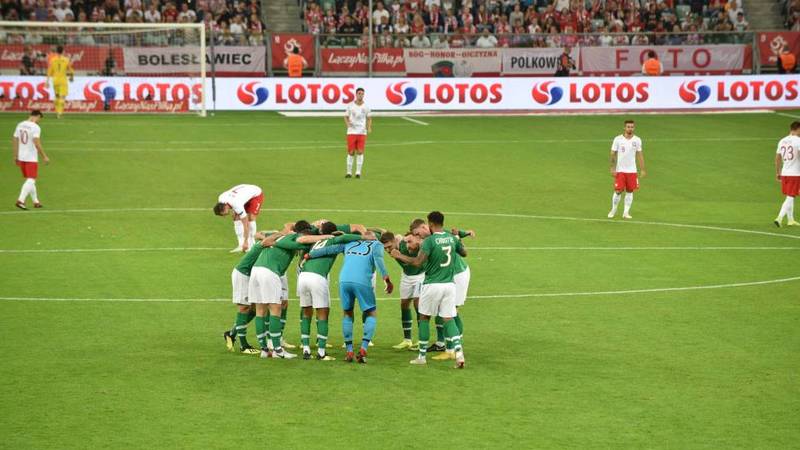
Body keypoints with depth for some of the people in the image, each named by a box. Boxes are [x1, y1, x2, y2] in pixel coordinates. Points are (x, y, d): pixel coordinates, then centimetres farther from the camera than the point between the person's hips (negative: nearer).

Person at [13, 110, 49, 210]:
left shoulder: (20, 125, 7)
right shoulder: (35, 127, -14)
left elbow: (15, 141, 11)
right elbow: (37, 144, -20)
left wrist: (16, 156, 19)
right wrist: (44, 156, -14)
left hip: (21, 157, 7)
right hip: (31, 158, -7)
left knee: (30, 180, 17)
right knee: (31, 180, -5)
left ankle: (35, 201, 24)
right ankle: (21, 200, -19)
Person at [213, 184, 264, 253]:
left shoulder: (237, 205, -41)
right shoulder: (220, 199, -21)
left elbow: (245, 224, -35)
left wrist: (246, 242, -32)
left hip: (256, 194, -8)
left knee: (251, 218, -24)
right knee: (236, 218, -6)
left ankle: (251, 246, -15)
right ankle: (241, 245, -5)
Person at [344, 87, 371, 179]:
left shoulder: (366, 107, 4)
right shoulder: (350, 106, 1)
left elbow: (369, 118, 11)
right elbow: (346, 117, 7)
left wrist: (369, 128, -7)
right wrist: (348, 124, -15)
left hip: (362, 132, 1)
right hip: (351, 132, -1)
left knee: (360, 152, -6)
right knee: (351, 152, -1)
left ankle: (358, 172, 1)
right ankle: (349, 172, 7)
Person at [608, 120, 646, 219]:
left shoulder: (637, 140, 1)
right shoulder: (618, 139, -5)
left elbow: (640, 155, 5)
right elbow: (613, 154, -1)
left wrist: (643, 170, 1)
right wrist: (612, 168, -8)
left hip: (632, 170, 2)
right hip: (620, 170, -2)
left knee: (630, 191, 3)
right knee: (618, 191, -3)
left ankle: (626, 212, 10)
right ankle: (613, 210, 15)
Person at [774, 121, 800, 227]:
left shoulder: (782, 141, 10)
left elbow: (777, 158, 14)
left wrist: (778, 173, 22)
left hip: (784, 173, 7)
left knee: (790, 197, 18)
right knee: (790, 198, -5)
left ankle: (790, 220, 25)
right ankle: (779, 218, -16)